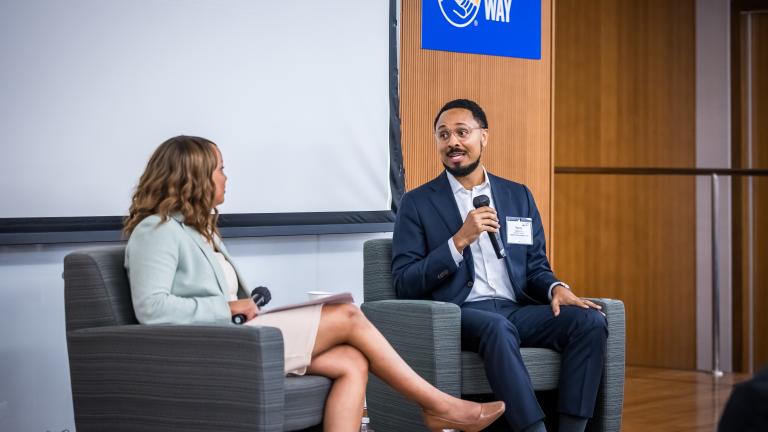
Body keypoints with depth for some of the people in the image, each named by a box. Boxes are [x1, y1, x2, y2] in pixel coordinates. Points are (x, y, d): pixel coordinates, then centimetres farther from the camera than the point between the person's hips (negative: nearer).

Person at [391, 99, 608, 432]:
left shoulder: (518, 196, 19)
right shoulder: (418, 203, 7)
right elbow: (405, 285, -1)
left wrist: (556, 289, -5)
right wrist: (460, 240, -12)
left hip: (516, 311, 4)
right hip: (457, 316, -4)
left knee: (590, 321, -23)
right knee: (497, 327, -39)